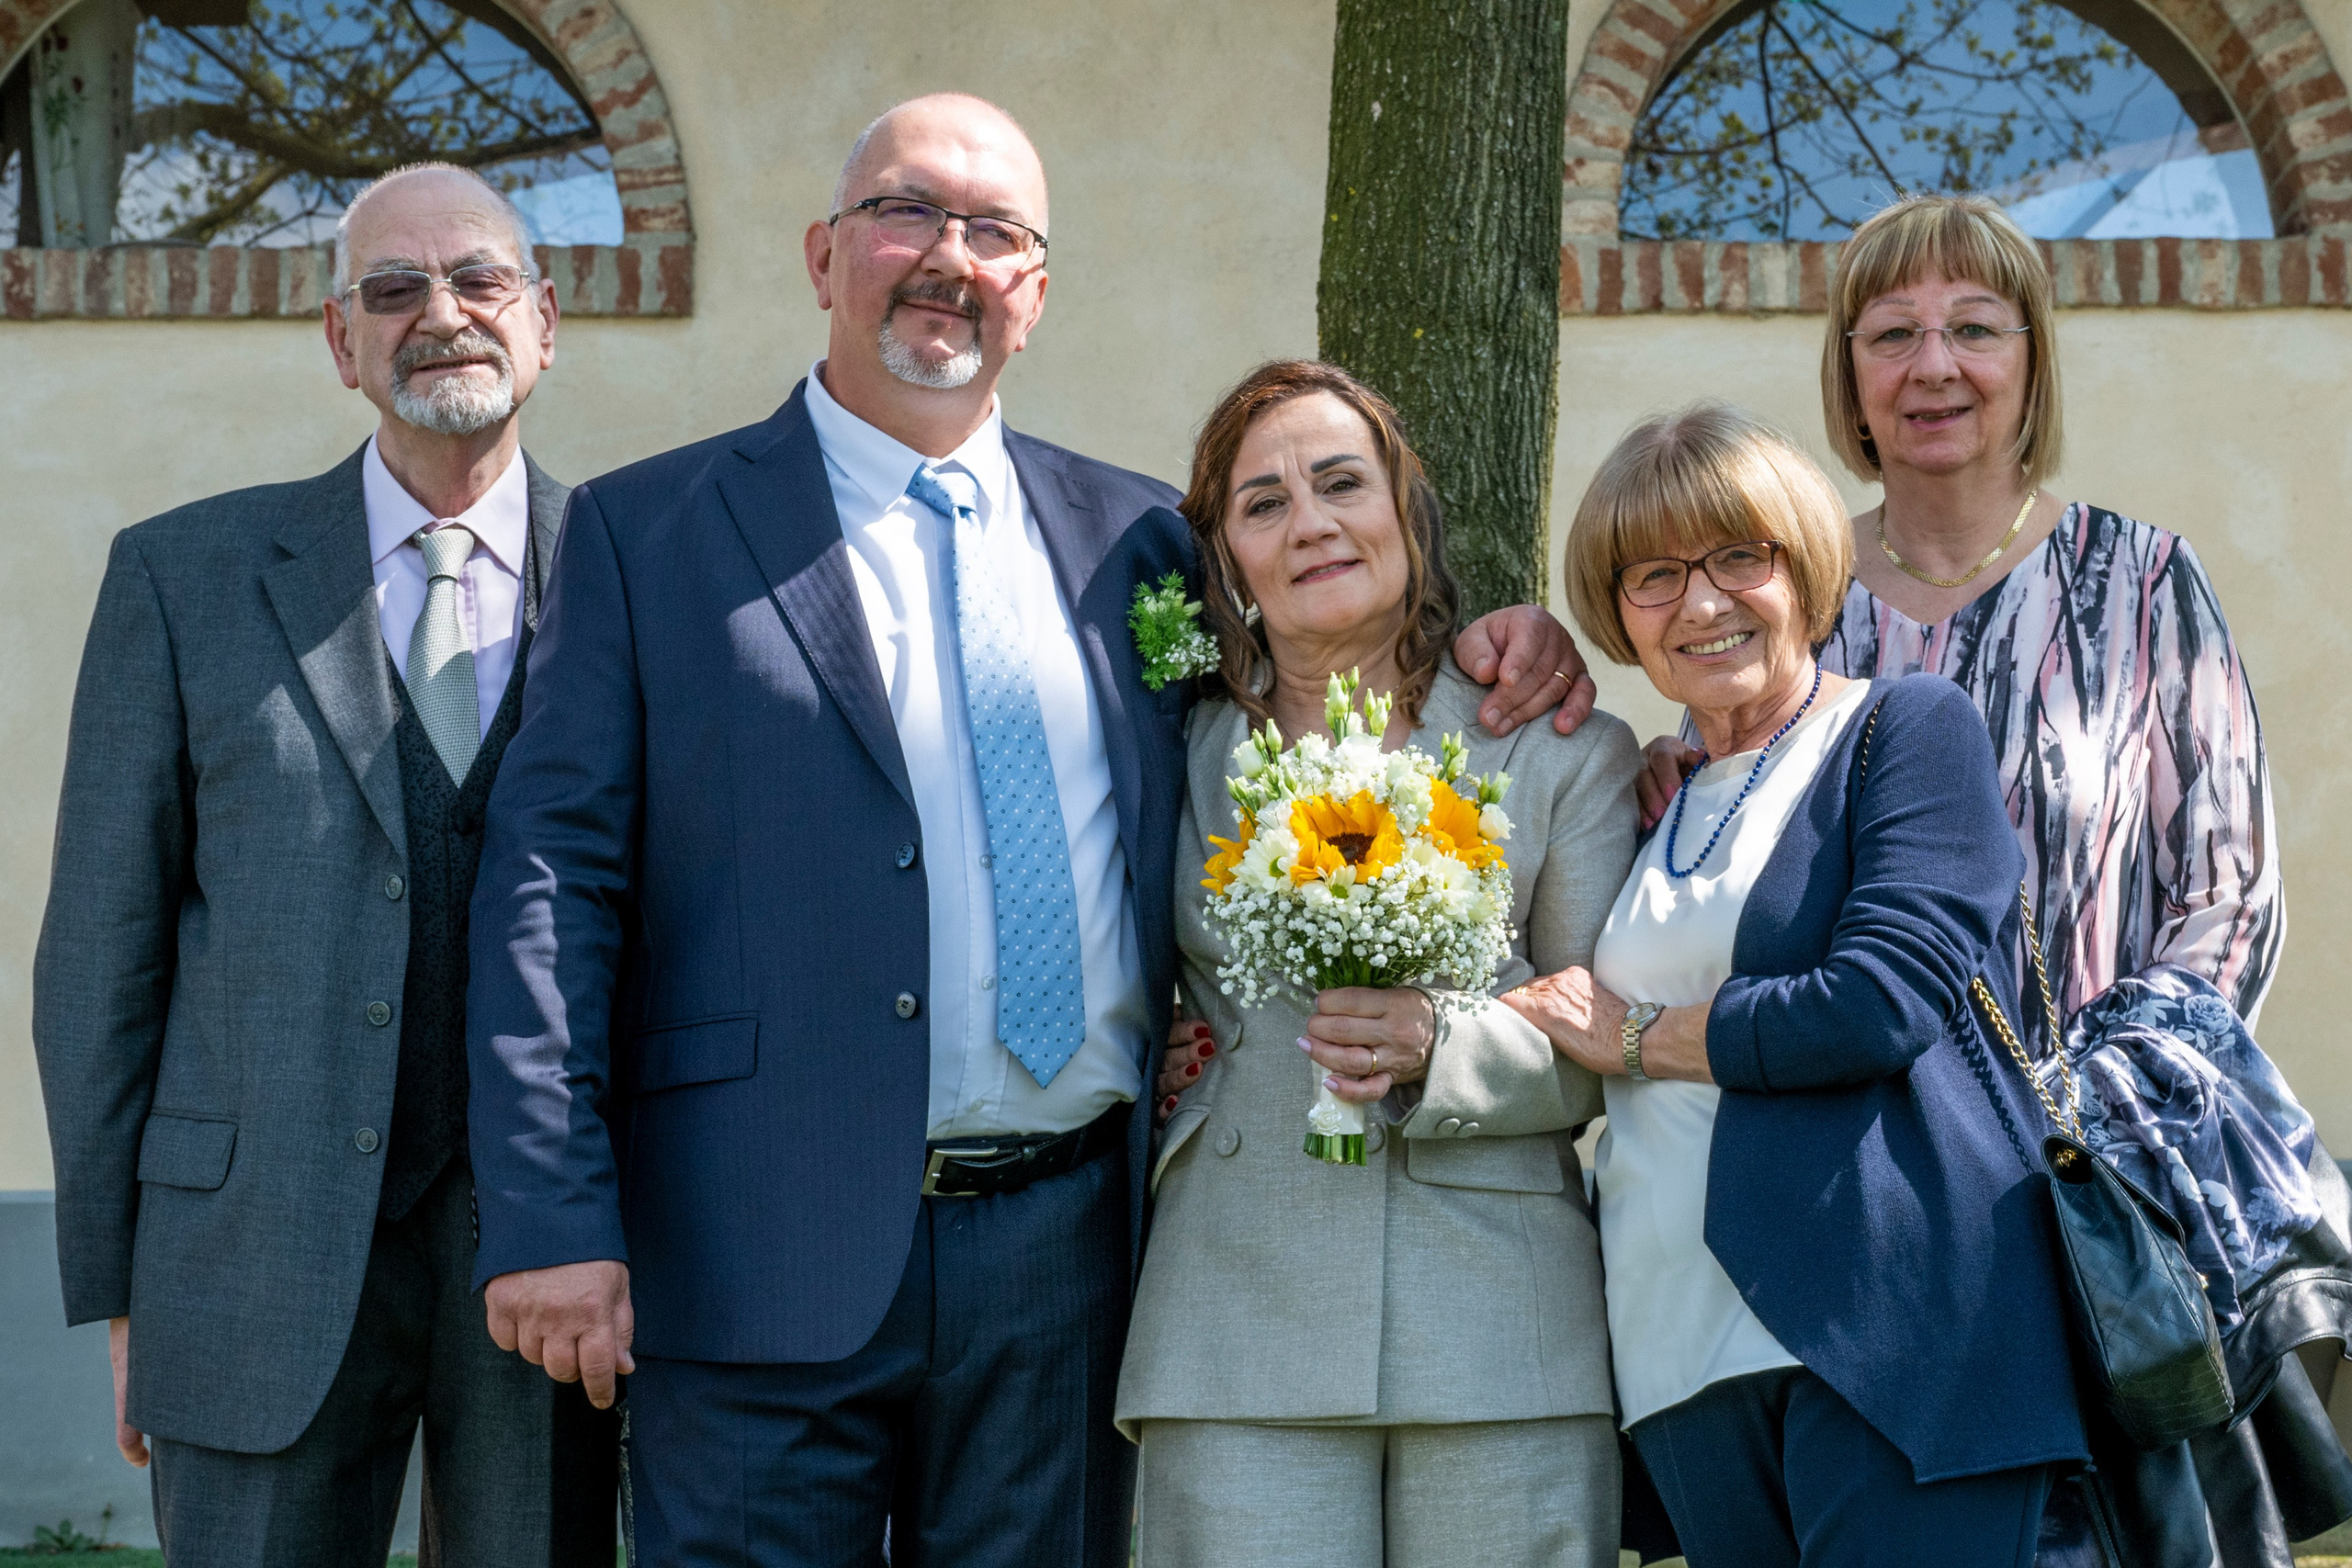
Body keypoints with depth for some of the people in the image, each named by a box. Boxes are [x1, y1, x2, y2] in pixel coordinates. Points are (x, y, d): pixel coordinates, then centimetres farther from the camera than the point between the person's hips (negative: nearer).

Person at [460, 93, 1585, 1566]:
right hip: (768, 1263, -3)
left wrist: (1489, 640, 4)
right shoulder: (647, 533, 3)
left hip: (1070, 1255, 3)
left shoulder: (1135, 534, 12)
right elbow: (555, 877, -2)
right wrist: (554, 1217, -12)